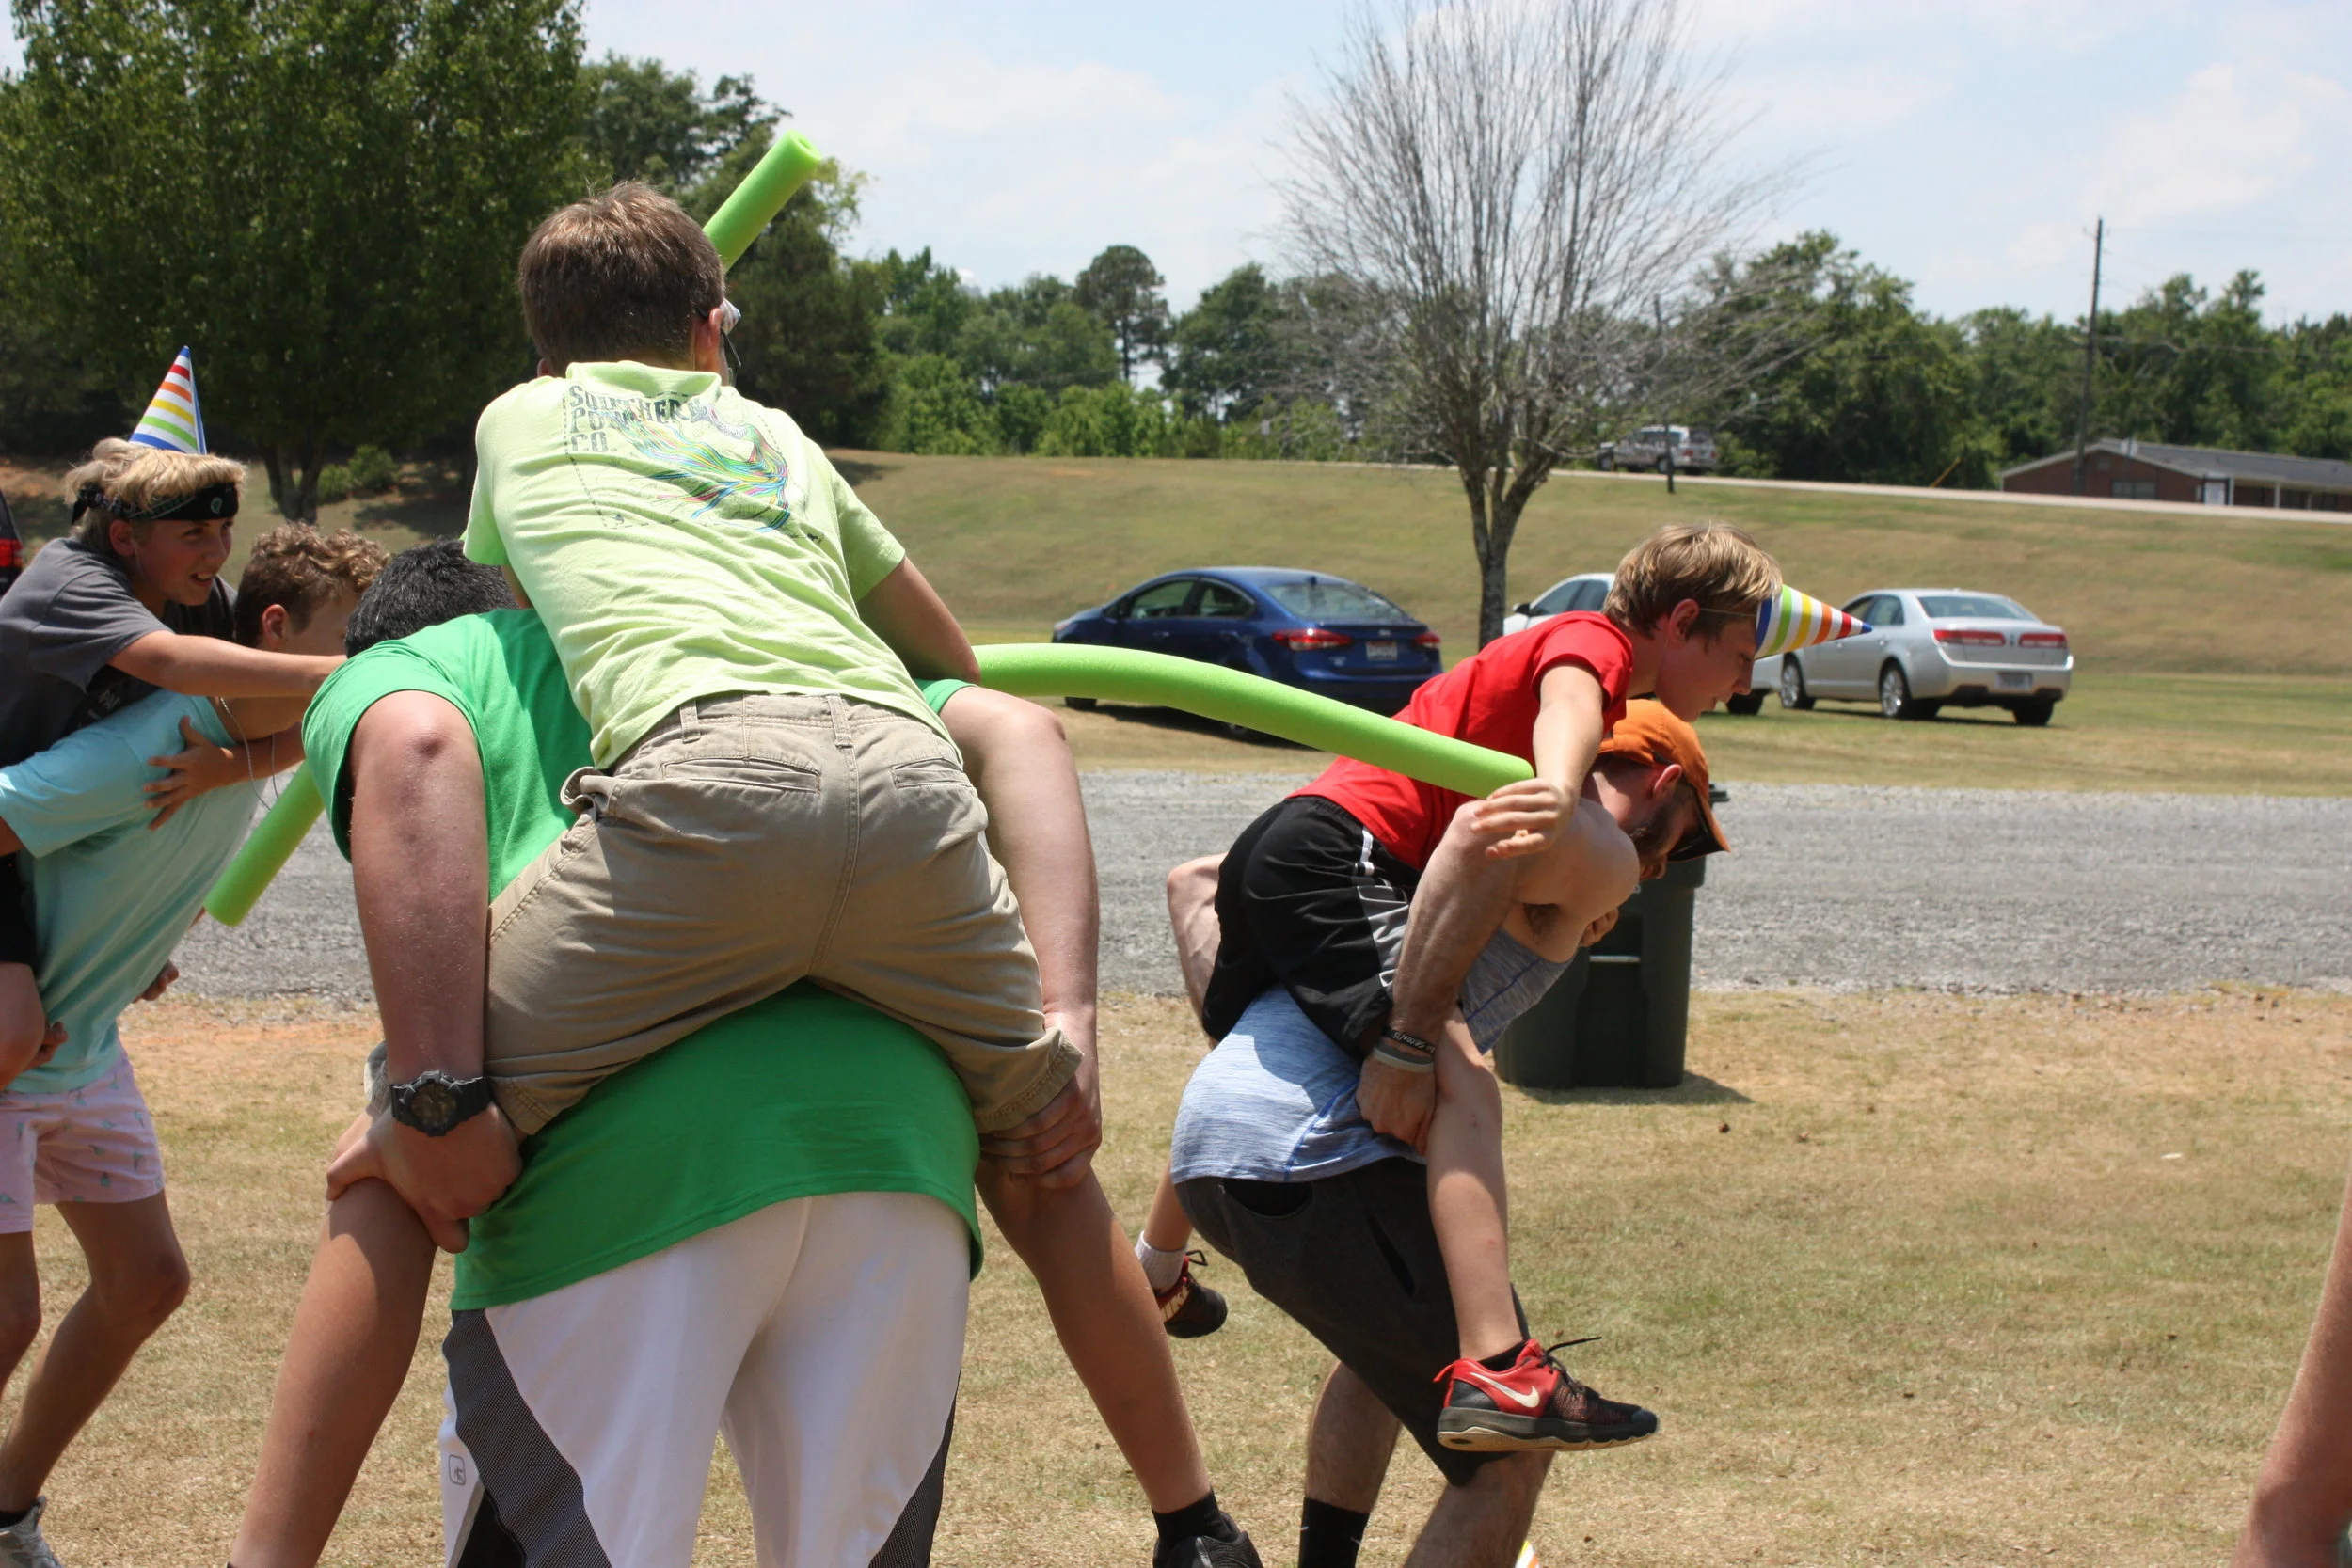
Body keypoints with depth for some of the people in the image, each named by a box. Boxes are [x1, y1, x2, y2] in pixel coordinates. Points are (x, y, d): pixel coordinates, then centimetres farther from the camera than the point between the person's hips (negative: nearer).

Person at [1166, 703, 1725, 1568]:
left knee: (1396, 1339, 35)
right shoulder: (1602, 855, 5)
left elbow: (1195, 881, 30)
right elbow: (1484, 828, -19)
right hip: (1312, 1151, -9)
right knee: (1509, 1452, 1)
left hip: (1201, 1143, 9)